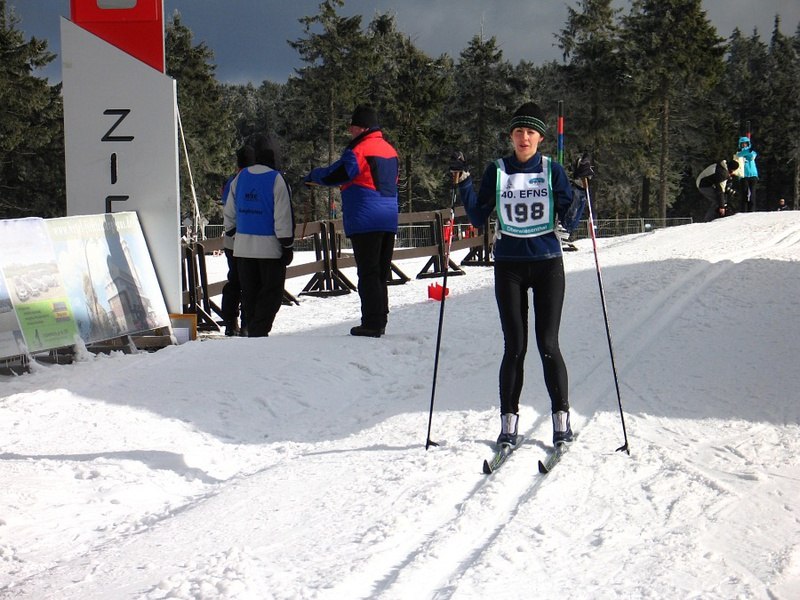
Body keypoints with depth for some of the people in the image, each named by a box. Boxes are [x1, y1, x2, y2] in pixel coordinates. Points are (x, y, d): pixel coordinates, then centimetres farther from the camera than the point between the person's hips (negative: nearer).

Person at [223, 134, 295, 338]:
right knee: (272, 291, 1)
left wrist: (232, 234, 24)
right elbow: (283, 216, -12)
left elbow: (229, 213, 13)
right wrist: (288, 246, -7)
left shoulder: (240, 179, 6)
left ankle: (252, 330, 14)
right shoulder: (275, 179, -11)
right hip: (269, 246, -5)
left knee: (249, 292, 13)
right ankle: (259, 331, -11)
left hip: (243, 246, 5)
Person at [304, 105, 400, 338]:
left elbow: (334, 175, -13)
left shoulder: (359, 150, -12)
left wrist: (313, 176, 7)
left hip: (365, 220, -8)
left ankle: (371, 324, -7)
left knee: (367, 273, -6)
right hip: (389, 221, 8)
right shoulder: (390, 150, 14)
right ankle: (380, 321, 16)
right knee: (381, 273, 13)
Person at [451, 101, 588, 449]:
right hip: (509, 266, 1)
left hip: (547, 263, -1)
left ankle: (561, 420, 7)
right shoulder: (497, 171, 5)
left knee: (548, 345, -3)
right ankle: (509, 423, 7)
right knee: (515, 346, 0)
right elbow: (478, 219, 3)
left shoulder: (552, 171, 3)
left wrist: (581, 186, -11)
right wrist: (463, 183, -6)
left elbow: (570, 222, -1)